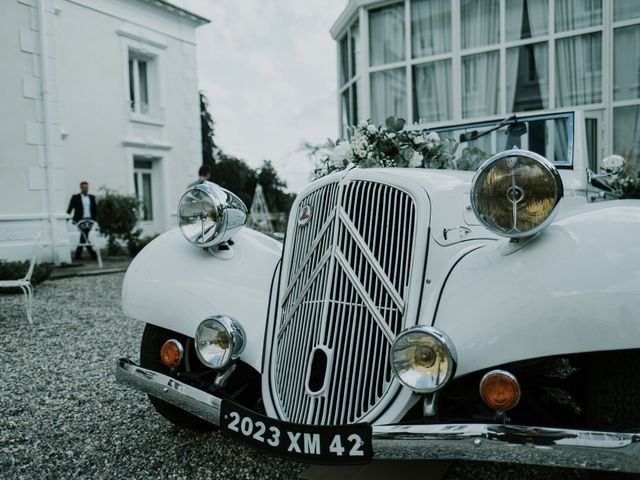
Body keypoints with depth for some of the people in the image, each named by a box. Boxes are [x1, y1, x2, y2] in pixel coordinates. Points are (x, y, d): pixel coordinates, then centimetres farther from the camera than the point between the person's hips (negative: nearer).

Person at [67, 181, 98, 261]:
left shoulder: (92, 197, 12)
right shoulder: (75, 197, 2)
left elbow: (95, 209, 14)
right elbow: (69, 209, 2)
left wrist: (95, 219, 4)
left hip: (90, 220, 4)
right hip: (80, 220, -3)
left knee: (83, 237, 5)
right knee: (85, 237, -11)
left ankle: (78, 254, 13)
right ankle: (92, 254, -9)